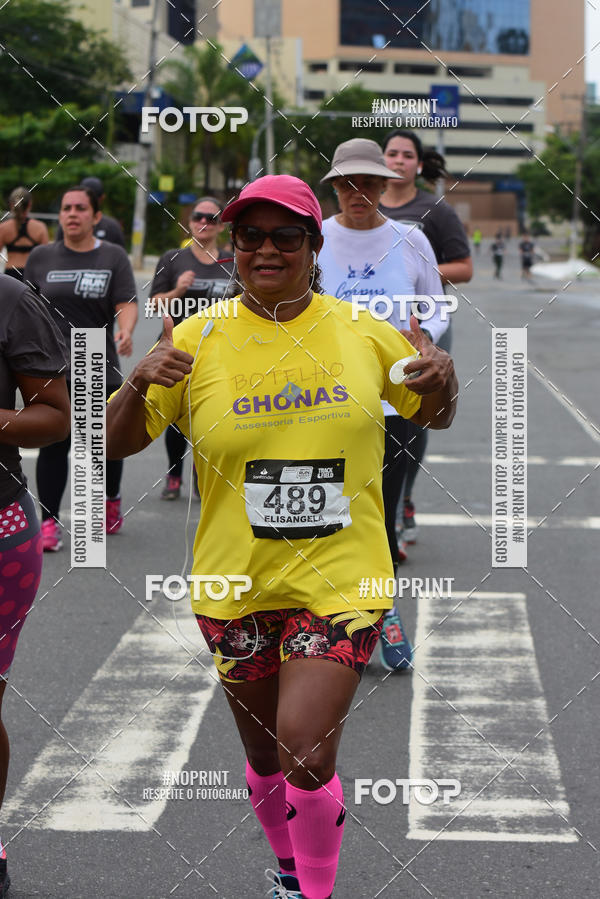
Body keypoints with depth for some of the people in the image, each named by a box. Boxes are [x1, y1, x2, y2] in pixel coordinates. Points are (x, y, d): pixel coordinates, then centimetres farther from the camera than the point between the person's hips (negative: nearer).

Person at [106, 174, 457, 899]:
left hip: (339, 576, -1)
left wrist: (442, 380, -10)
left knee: (307, 754, -13)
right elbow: (117, 443, -1)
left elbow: (433, 417, 14)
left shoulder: (363, 332, -1)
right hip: (235, 583, 1)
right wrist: (141, 382, -22)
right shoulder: (198, 338, -4)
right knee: (266, 756, 16)